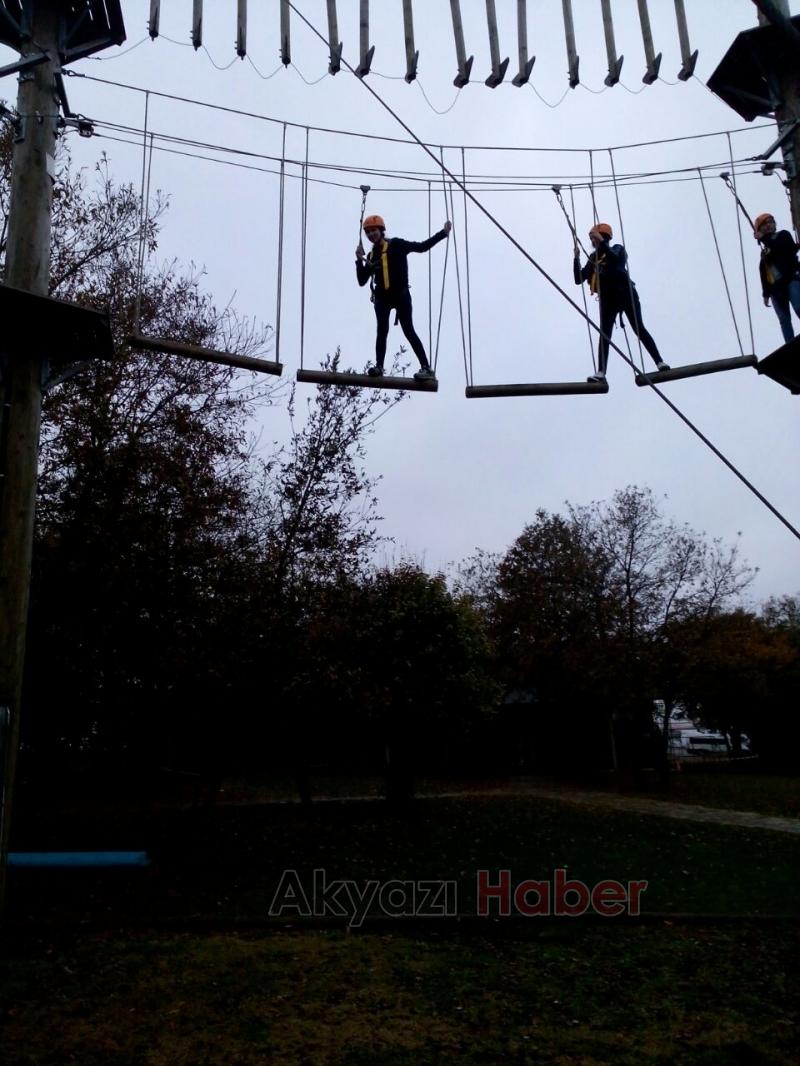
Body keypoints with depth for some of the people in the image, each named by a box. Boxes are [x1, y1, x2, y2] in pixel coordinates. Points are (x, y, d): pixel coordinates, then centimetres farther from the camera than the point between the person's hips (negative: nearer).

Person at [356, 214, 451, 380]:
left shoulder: (396, 245, 1)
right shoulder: (371, 255, 14)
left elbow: (422, 247, -1)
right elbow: (362, 281, 11)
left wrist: (443, 233, -5)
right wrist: (359, 260, -2)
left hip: (400, 294, -4)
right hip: (381, 297, 4)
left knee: (408, 330, -10)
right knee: (382, 330, -8)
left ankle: (426, 368, -11)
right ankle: (379, 366, -13)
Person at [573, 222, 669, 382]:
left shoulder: (618, 249, 7)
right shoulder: (594, 258, 17)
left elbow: (615, 259, -18)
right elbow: (579, 279, 10)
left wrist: (602, 242, -21)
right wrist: (576, 258, 1)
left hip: (626, 294, -3)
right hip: (608, 299, 3)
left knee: (639, 329, -11)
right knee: (604, 333, -10)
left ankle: (660, 363, -11)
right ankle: (601, 373, -19)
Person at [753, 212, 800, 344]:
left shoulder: (783, 235, 13)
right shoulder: (764, 251, 22)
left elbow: (779, 247, -12)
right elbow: (763, 274, 20)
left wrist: (763, 238, 0)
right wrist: (766, 293, 14)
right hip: (775, 288, 4)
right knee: (784, 320, -5)